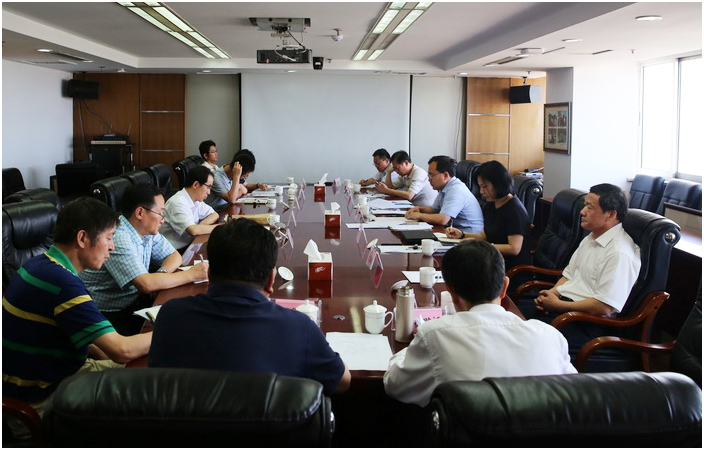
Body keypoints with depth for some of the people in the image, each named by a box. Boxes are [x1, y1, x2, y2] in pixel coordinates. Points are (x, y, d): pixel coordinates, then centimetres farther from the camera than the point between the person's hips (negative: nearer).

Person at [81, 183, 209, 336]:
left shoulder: (147, 230, 2)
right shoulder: (118, 238, -24)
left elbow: (174, 256, 13)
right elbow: (146, 284, -31)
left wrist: (161, 274, -11)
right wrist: (191, 274, -21)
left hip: (133, 304, 8)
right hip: (108, 315, -8)